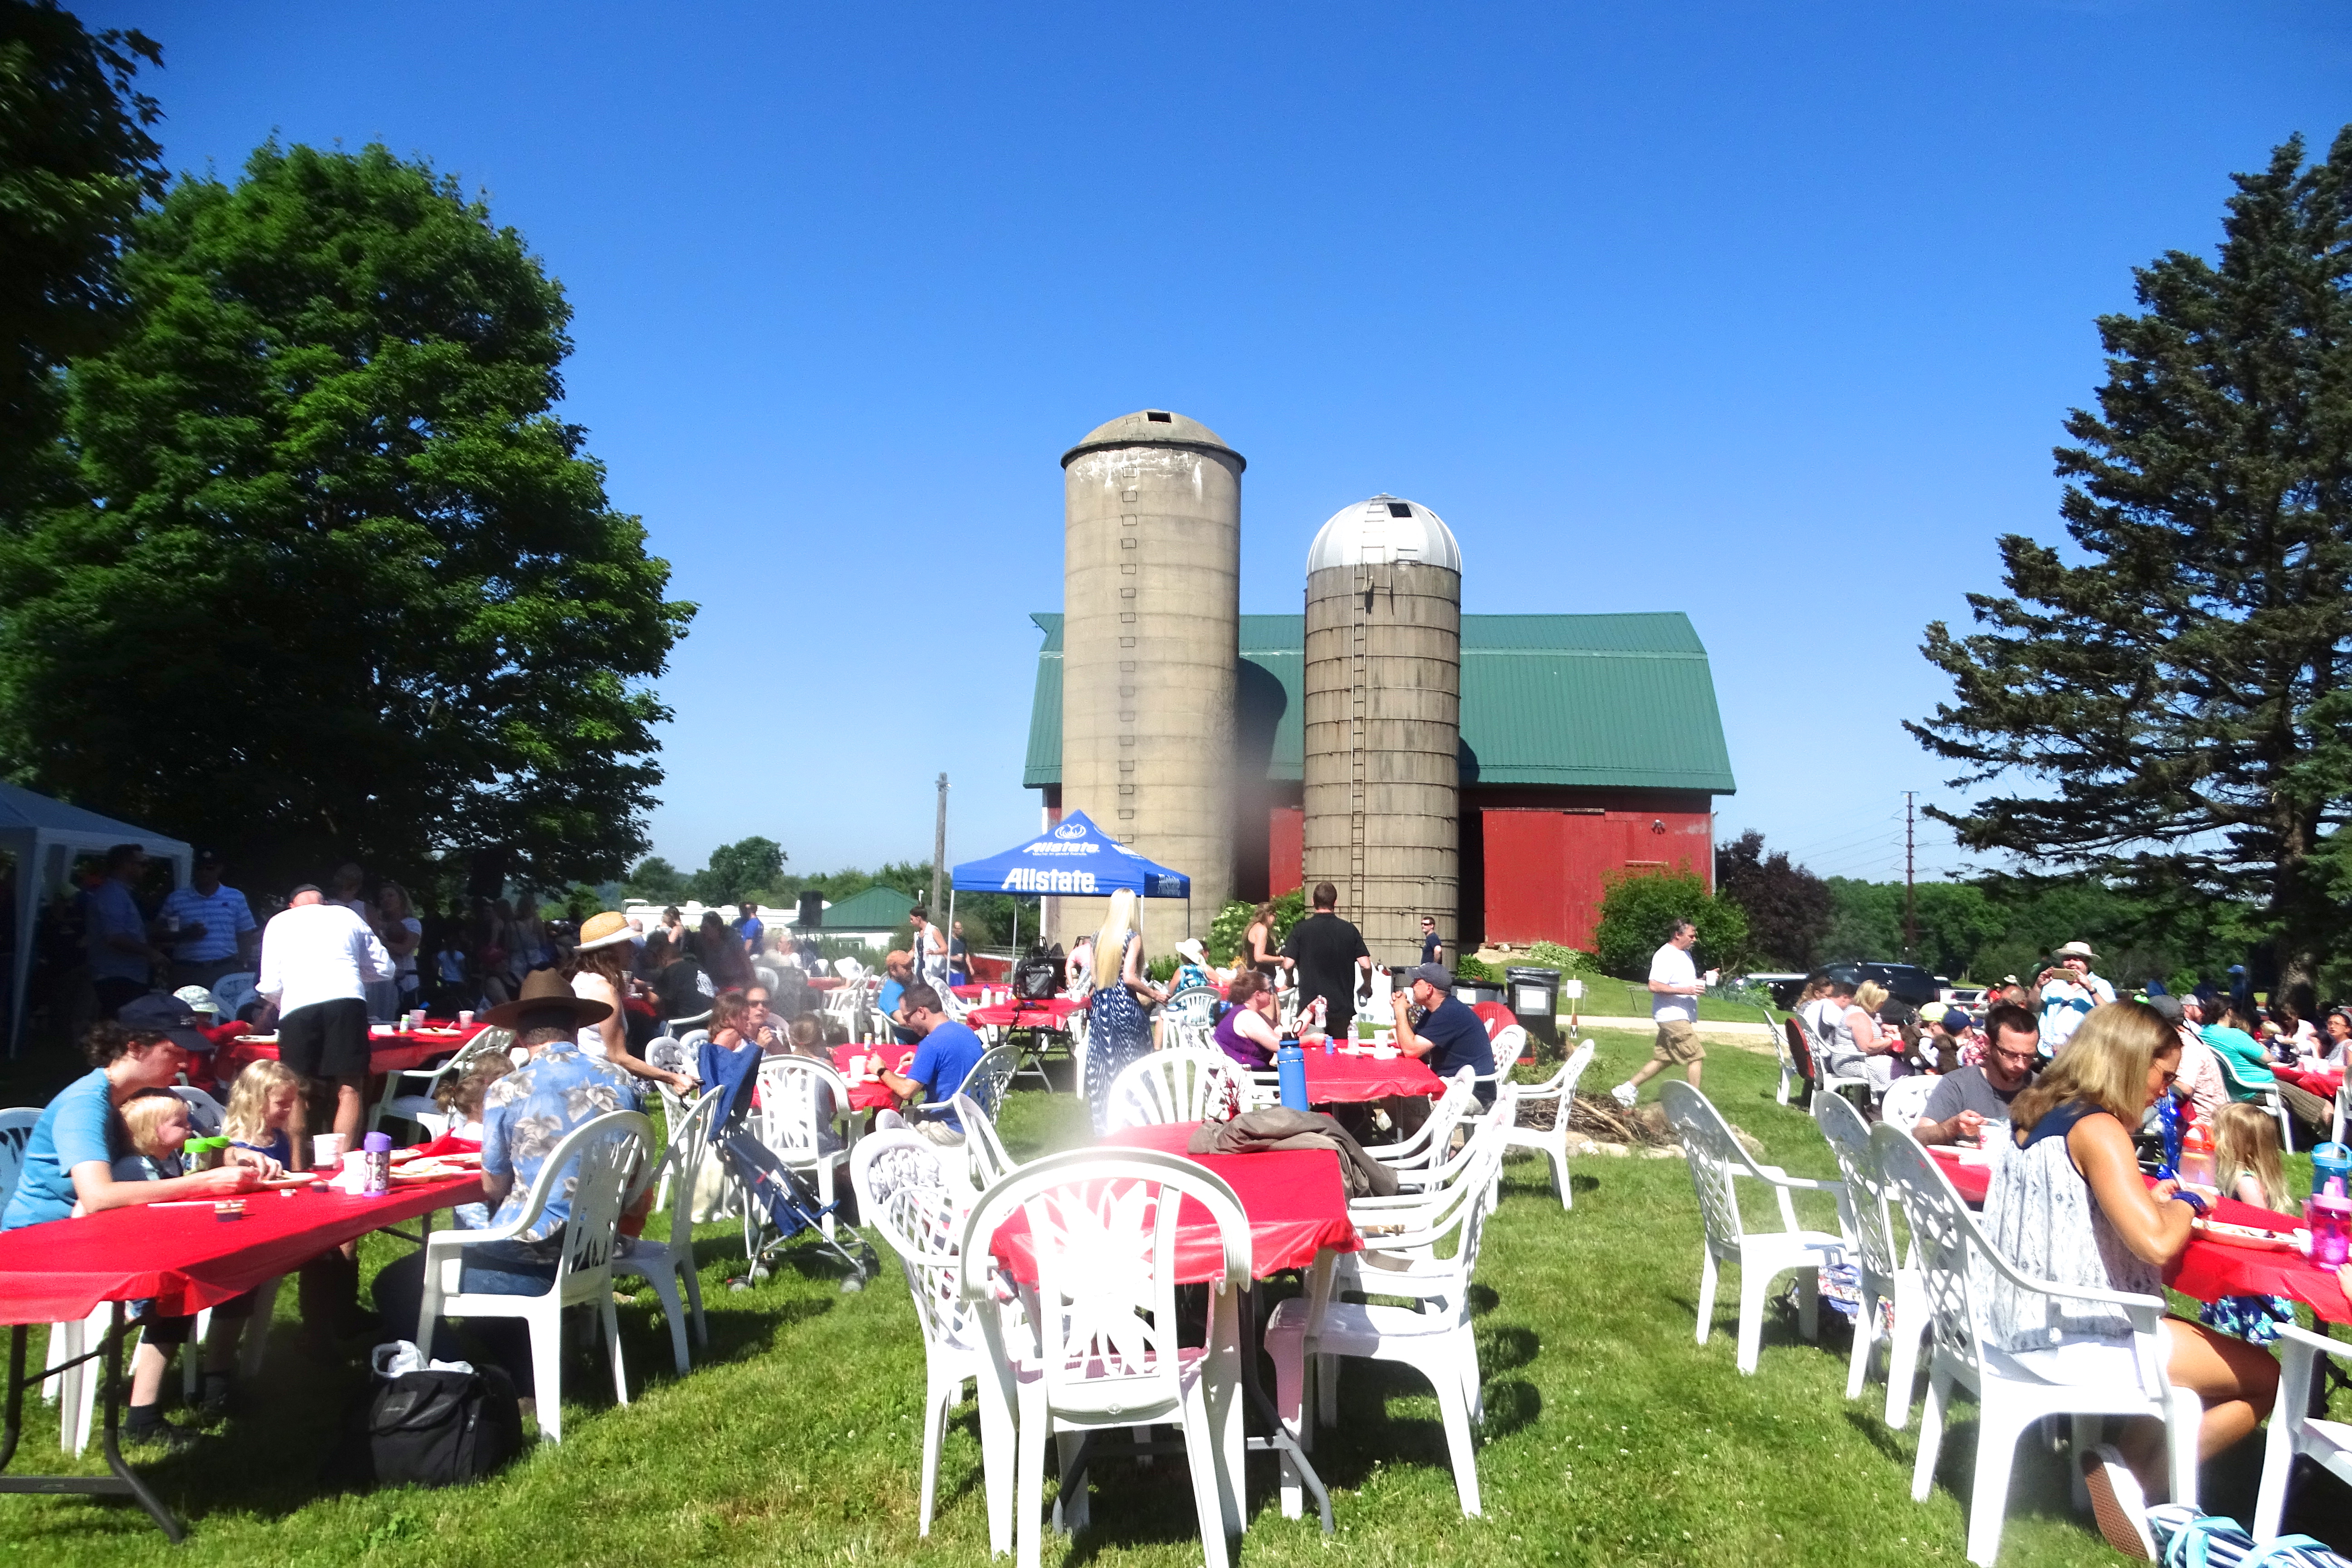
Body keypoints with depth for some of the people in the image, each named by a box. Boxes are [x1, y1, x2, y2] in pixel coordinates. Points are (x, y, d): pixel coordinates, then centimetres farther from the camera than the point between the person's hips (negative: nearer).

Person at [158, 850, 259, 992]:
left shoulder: (236, 898, 10)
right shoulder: (175, 899, 9)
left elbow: (245, 937, 11)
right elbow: (162, 935, 10)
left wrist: (244, 969, 3)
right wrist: (185, 935, -9)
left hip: (226, 972, 0)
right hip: (186, 973, 0)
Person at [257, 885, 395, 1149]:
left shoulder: (279, 922, 23)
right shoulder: (347, 915, 25)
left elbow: (270, 986, 18)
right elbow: (384, 968, 27)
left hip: (298, 1008, 0)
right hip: (348, 1000, 0)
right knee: (349, 1089, 0)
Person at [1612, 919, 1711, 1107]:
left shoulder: (1685, 954, 17)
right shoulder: (1665, 956, -16)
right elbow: (1654, 986, -24)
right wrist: (1686, 990, -26)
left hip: (1682, 1017, 10)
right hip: (1673, 1016, -10)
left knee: (1663, 1059, 12)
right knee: (1697, 1057, -8)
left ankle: (1626, 1089, 15)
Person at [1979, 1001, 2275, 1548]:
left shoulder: (2032, 1113, 9)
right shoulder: (2097, 1129, -18)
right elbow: (2155, 1243, -26)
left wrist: (2158, 1199, 13)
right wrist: (2184, 1204, -5)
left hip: (2020, 1321, 9)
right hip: (2072, 1338, -9)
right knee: (2264, 1376, 6)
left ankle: (2122, 1464, 12)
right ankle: (2133, 1481, 6)